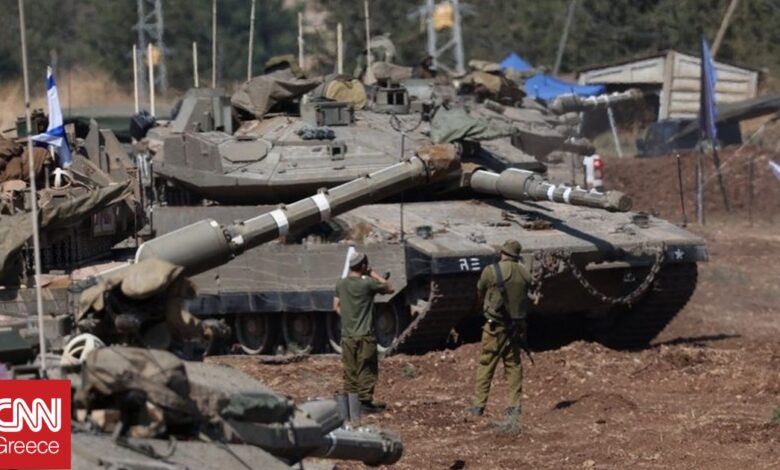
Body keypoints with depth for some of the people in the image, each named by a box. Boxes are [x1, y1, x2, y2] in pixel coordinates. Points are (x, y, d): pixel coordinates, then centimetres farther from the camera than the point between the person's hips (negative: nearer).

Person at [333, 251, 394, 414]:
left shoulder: (340, 284, 5)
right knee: (366, 370, 0)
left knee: (350, 370, 10)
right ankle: (365, 401, -3)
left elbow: (336, 307, 13)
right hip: (364, 335, -5)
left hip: (347, 336, 5)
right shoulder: (367, 283, -13)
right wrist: (374, 274, 5)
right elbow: (389, 289, 1)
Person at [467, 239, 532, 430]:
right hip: (517, 326, 4)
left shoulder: (491, 271, -12)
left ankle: (479, 405, 2)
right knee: (513, 364, 11)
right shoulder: (525, 273, -1)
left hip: (496, 325, -4)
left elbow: (480, 291, 3)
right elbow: (526, 295, 5)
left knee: (486, 364, 3)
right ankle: (514, 406, 9)